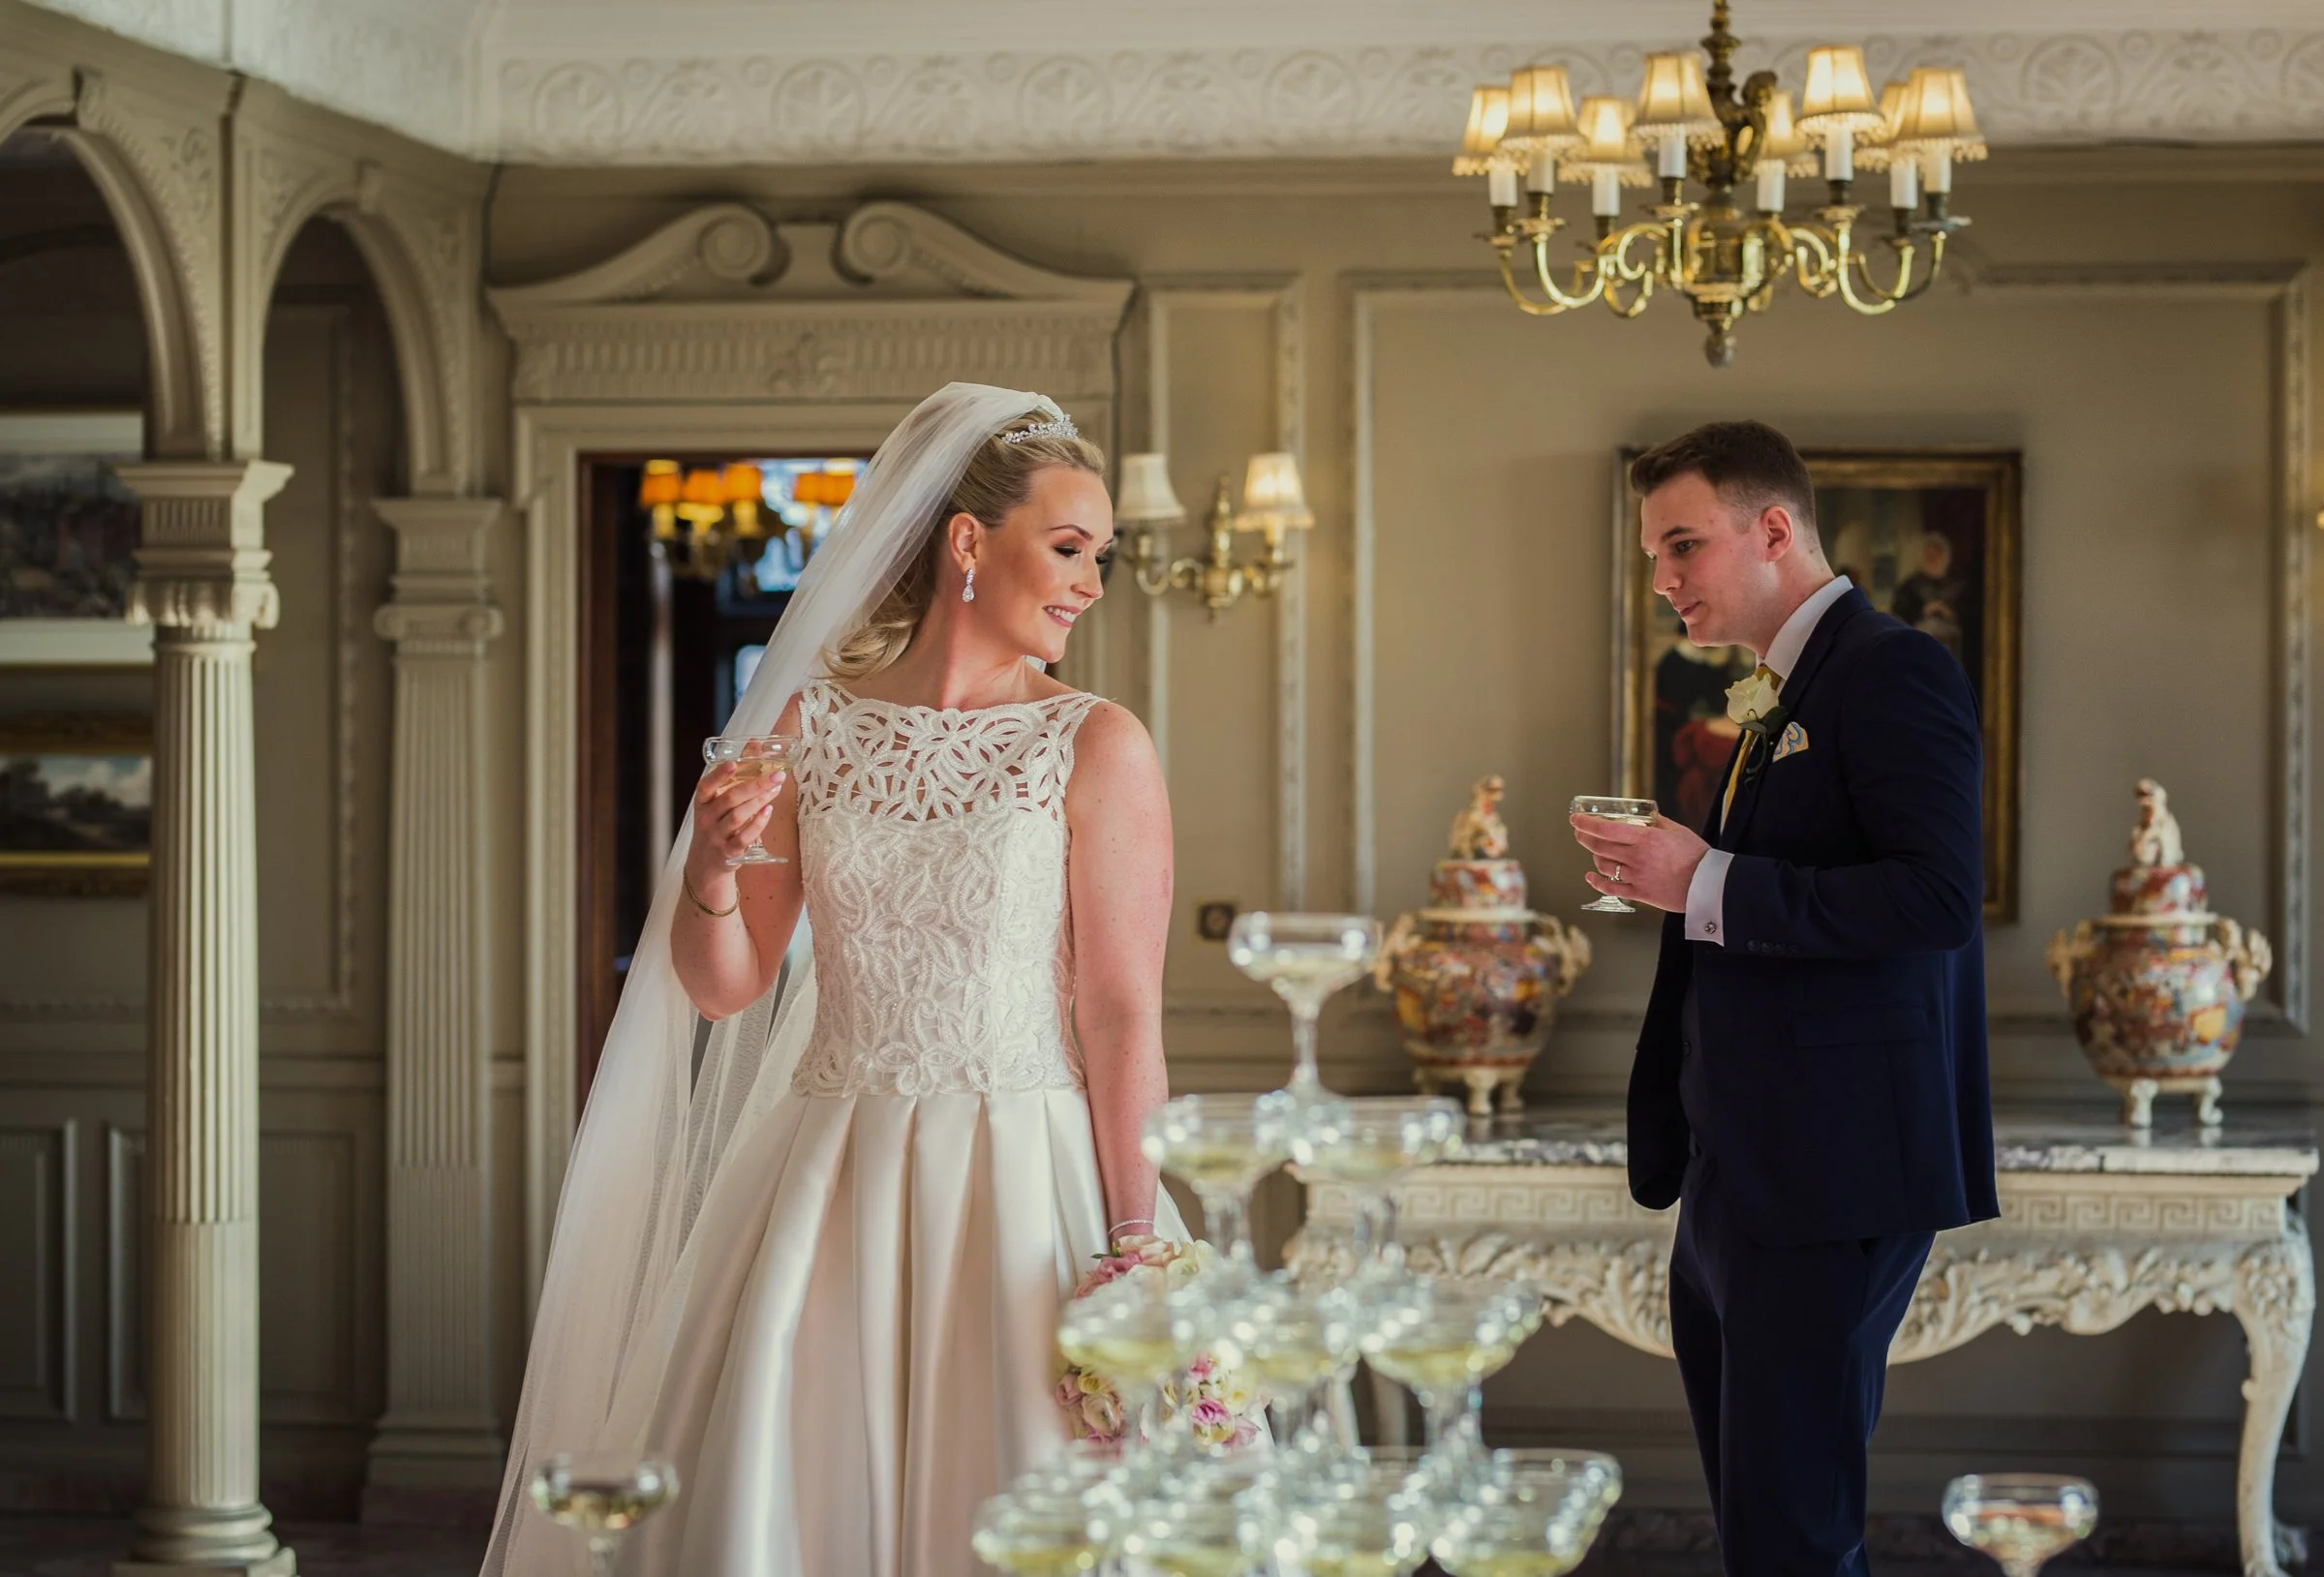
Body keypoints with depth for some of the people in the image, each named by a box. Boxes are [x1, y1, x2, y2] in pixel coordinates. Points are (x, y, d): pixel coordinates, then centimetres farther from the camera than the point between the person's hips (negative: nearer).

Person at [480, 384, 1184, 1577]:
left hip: (1019, 1190, -3)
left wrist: (1134, 1258, -13)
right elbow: (725, 988, 7)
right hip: (828, 1186, 3)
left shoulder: (1095, 748, -3)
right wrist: (710, 871, -13)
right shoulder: (810, 725, 5)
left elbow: (1124, 1015, -8)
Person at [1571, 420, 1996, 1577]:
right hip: (1741, 1179, 10)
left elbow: (1937, 895, -21)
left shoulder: (1893, 671, -10)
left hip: (1827, 1178, -10)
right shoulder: (1779, 698, 20)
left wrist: (1707, 886, -20)